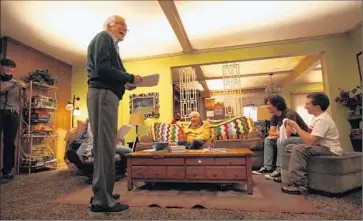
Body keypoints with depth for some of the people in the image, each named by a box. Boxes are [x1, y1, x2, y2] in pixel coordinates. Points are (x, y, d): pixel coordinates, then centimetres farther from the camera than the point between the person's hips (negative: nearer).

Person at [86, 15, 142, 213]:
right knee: (105, 145, -11)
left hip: (107, 94, 10)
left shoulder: (109, 43, 29)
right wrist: (129, 78, -9)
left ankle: (103, 193, 22)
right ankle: (102, 200, -3)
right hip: (102, 94, -10)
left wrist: (125, 84, 9)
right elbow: (102, 68, -16)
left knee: (106, 145, 11)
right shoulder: (103, 37, 1)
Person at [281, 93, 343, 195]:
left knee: (298, 149, -31)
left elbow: (309, 141, -29)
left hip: (330, 150, -10)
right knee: (289, 147, 6)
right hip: (321, 146, 10)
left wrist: (295, 125, -23)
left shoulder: (322, 120, -21)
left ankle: (300, 184, -22)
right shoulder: (317, 117, 9)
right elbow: (310, 137, 10)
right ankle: (292, 177, 8)